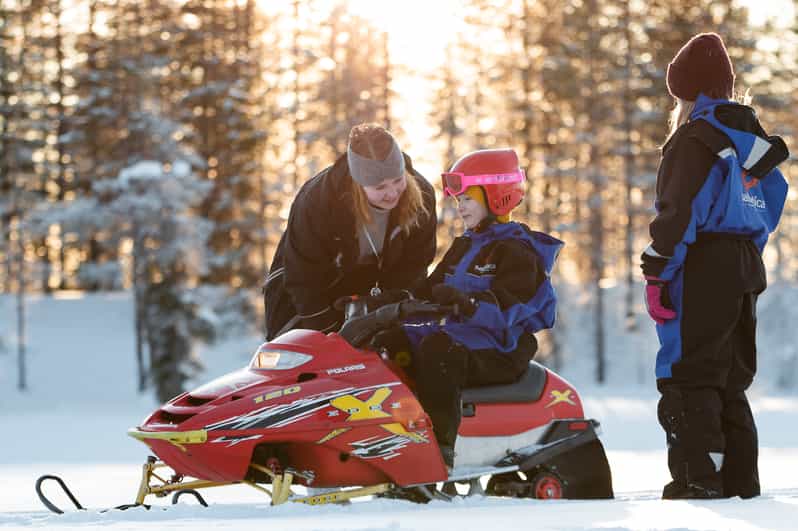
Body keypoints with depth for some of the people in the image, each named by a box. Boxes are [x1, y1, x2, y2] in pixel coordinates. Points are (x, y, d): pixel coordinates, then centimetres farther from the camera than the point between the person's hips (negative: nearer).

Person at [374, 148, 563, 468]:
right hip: (458, 331, 9)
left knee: (439, 348, -38)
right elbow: (431, 288, 21)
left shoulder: (516, 250, -8)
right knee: (387, 342, -6)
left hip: (500, 349, -9)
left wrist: (464, 301, -39)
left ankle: (440, 441, -44)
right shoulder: (464, 246, 21)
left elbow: (506, 306, -22)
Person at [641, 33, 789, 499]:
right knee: (731, 382, 15)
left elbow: (679, 211, -18)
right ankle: (742, 486, 15)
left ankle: (699, 483, -14)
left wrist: (657, 274, -17)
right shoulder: (752, 139, 17)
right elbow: (772, 203, 21)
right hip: (745, 270, 9)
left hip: (702, 270, -9)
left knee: (689, 380, -8)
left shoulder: (696, 138, -10)